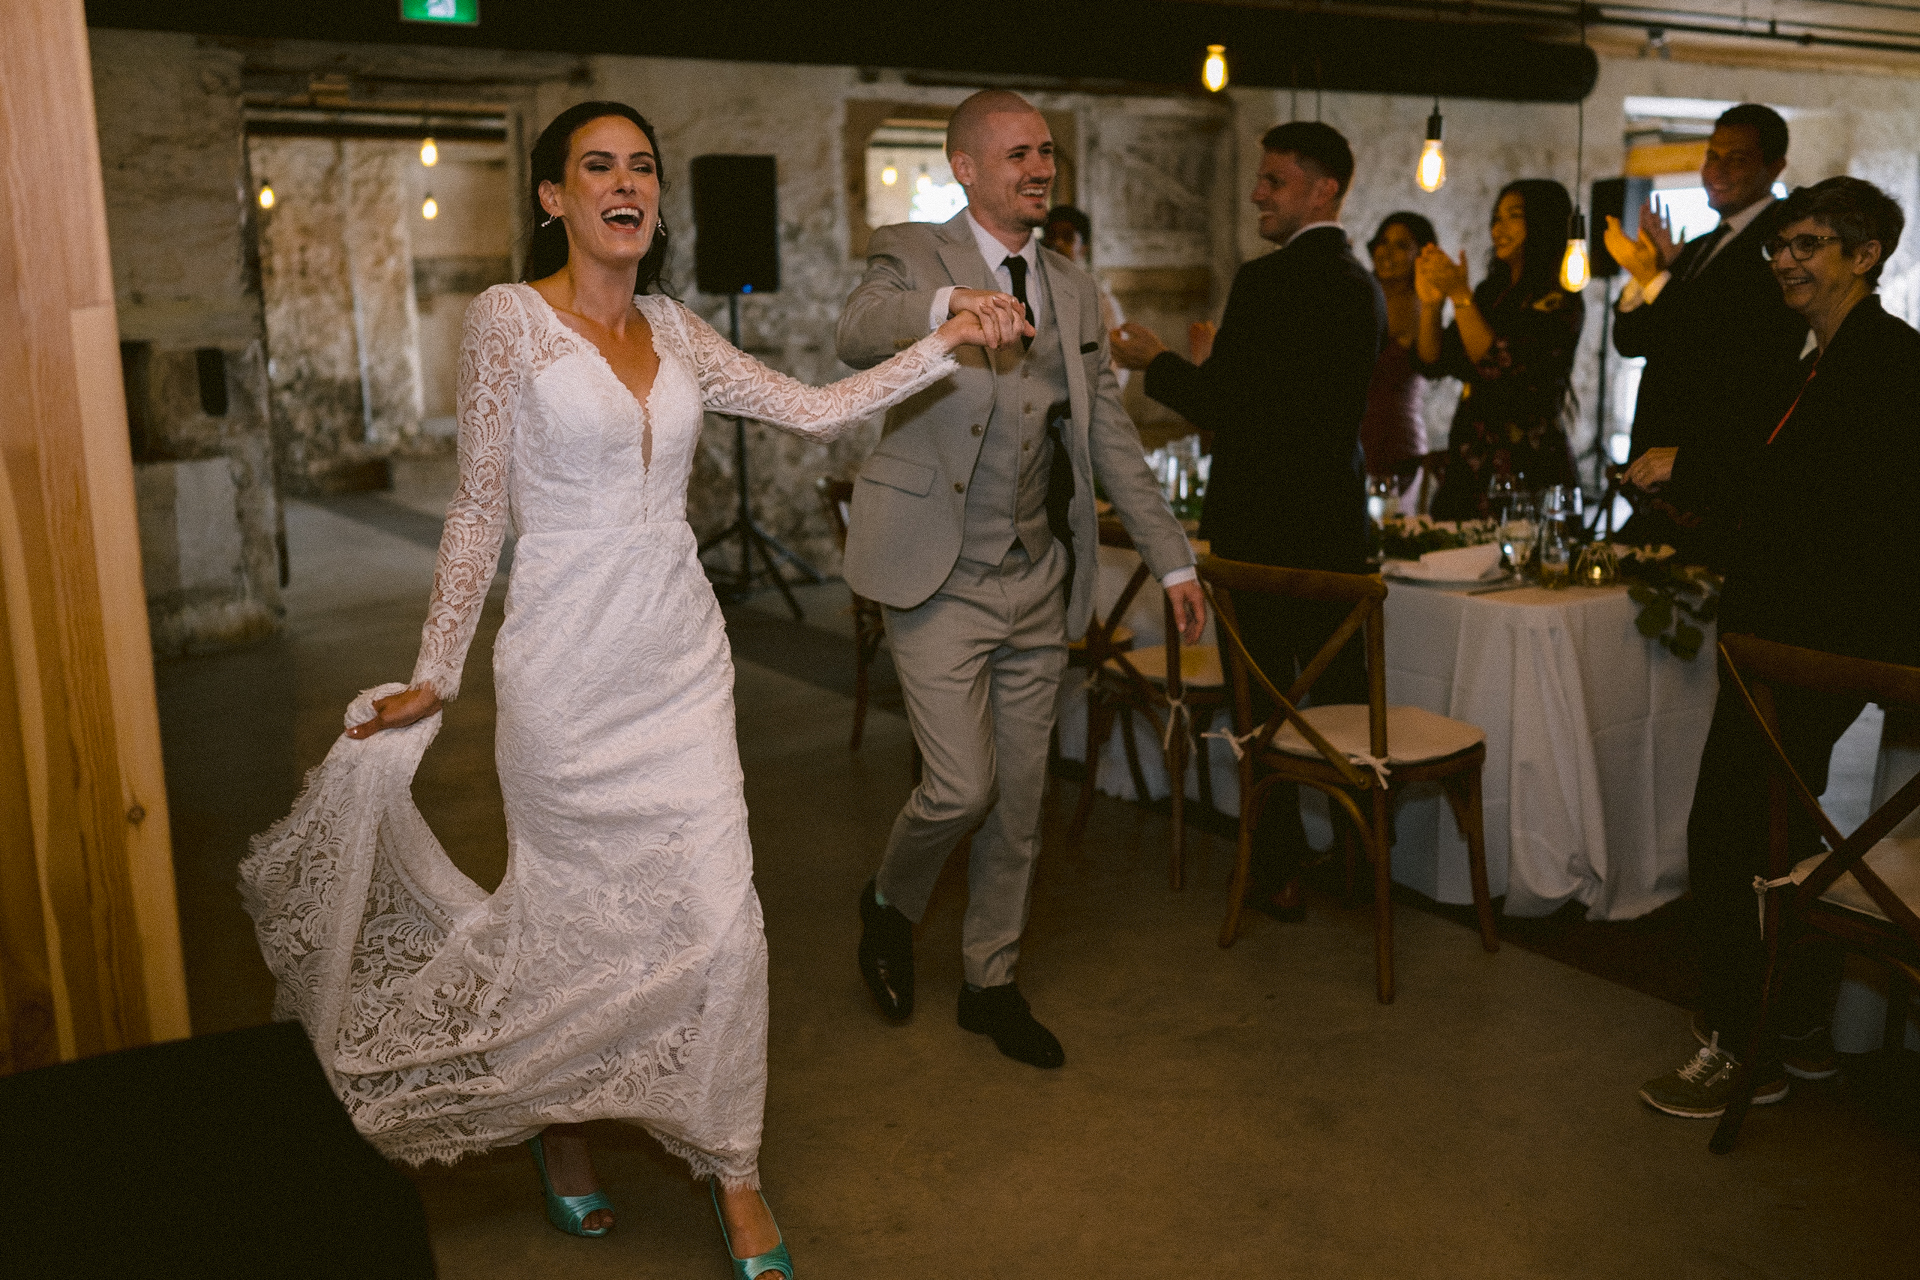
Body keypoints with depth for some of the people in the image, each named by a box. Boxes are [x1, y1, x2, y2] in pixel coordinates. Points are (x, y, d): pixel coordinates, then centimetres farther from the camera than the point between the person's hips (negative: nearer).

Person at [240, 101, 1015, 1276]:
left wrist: (946, 344, -5)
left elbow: (816, 409, 5)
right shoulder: (510, 318, -5)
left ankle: (734, 1171, 20)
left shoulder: (675, 332, 9)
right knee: (581, 912, 9)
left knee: (718, 912, 2)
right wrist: (436, 673, -1)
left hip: (682, 650, 4)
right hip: (570, 659, -4)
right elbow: (482, 506, -3)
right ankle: (556, 1123, 40)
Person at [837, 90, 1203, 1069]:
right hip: (942, 581, -5)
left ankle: (990, 981, 29)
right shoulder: (912, 256, -3)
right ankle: (891, 903, 24)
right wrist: (946, 306, -47)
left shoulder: (1073, 290, 13)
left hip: (1040, 584, 5)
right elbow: (857, 334, -26)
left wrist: (1171, 557, 11)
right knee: (962, 787, -9)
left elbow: (1110, 436, 15)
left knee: (1019, 799, 11)